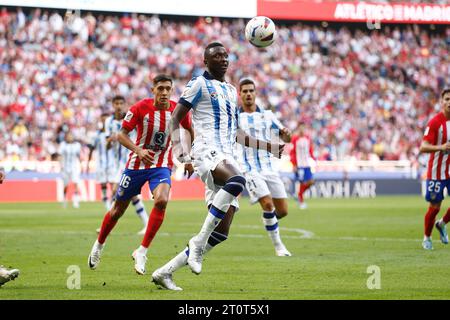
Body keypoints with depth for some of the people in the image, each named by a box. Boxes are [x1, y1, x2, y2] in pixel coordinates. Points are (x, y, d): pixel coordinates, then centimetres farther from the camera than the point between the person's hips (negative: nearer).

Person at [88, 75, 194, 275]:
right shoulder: (140, 108, -14)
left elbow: (190, 130, 14)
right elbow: (121, 134, -10)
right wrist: (138, 150, -27)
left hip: (162, 166, 1)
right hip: (137, 164, -1)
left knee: (162, 200, -28)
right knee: (118, 209, 10)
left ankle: (142, 252, -18)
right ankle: (99, 245, 38)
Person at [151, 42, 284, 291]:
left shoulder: (231, 91, 25)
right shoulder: (199, 84, 3)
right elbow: (175, 118, -1)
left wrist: (266, 146, 31)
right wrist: (177, 144, -19)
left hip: (226, 157, 8)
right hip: (207, 152, -8)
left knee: (221, 231, -1)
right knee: (237, 181, -40)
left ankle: (165, 272, 7)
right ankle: (199, 242, -32)